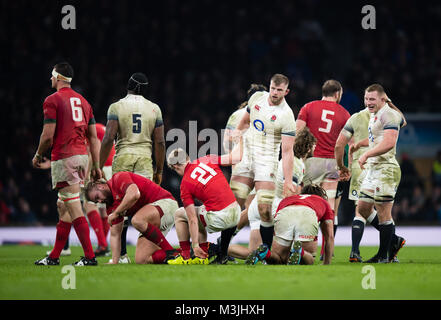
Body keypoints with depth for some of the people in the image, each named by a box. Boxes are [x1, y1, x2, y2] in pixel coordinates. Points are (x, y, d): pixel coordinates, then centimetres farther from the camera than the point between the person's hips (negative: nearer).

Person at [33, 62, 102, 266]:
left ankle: (89, 256, -14)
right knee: (63, 206, 15)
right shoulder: (82, 101, 16)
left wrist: (38, 155, 6)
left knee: (74, 209, -9)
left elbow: (48, 136, -11)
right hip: (82, 156, 8)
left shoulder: (53, 100, -6)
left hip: (64, 158, -8)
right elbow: (93, 137, 15)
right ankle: (54, 257, 19)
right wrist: (96, 165, 18)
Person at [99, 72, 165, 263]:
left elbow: (109, 138, -9)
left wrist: (99, 167, -4)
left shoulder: (116, 108, -2)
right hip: (145, 157, 2)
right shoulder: (154, 109, 7)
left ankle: (122, 254, 3)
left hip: (123, 157, -2)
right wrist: (159, 170, 14)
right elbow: (159, 142, 7)